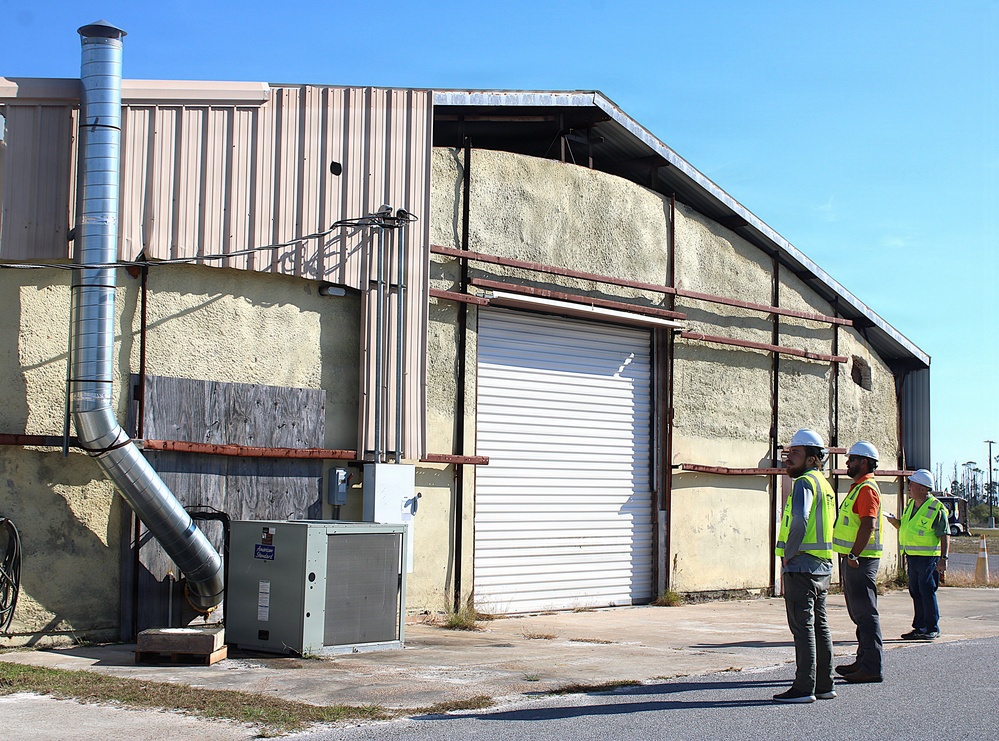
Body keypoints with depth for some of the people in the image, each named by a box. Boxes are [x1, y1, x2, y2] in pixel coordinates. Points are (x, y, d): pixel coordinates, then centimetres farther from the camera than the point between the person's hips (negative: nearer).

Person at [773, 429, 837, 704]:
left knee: (802, 626, -7)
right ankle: (824, 685, 17)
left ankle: (804, 688, -7)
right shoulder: (824, 484, 17)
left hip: (801, 566, -9)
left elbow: (799, 521, -27)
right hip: (822, 567, 9)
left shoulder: (804, 483, -12)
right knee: (819, 625, 12)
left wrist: (788, 554, -15)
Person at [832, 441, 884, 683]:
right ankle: (863, 661, 23)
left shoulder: (867, 489, -14)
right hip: (853, 558, 11)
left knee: (865, 613, -9)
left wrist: (854, 554, -25)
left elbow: (868, 525, -23)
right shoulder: (858, 487, 19)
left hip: (861, 560, -11)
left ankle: (872, 667, -7)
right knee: (859, 613, 15)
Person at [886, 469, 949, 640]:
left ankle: (932, 629, 1)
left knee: (927, 592, -7)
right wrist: (895, 521, 5)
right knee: (915, 592, 11)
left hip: (929, 557, -8)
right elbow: (905, 527, 25)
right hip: (912, 556, 8)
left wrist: (943, 559, -19)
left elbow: (945, 536, -12)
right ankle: (919, 627, 19)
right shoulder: (911, 505, 13)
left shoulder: (936, 508, -11)